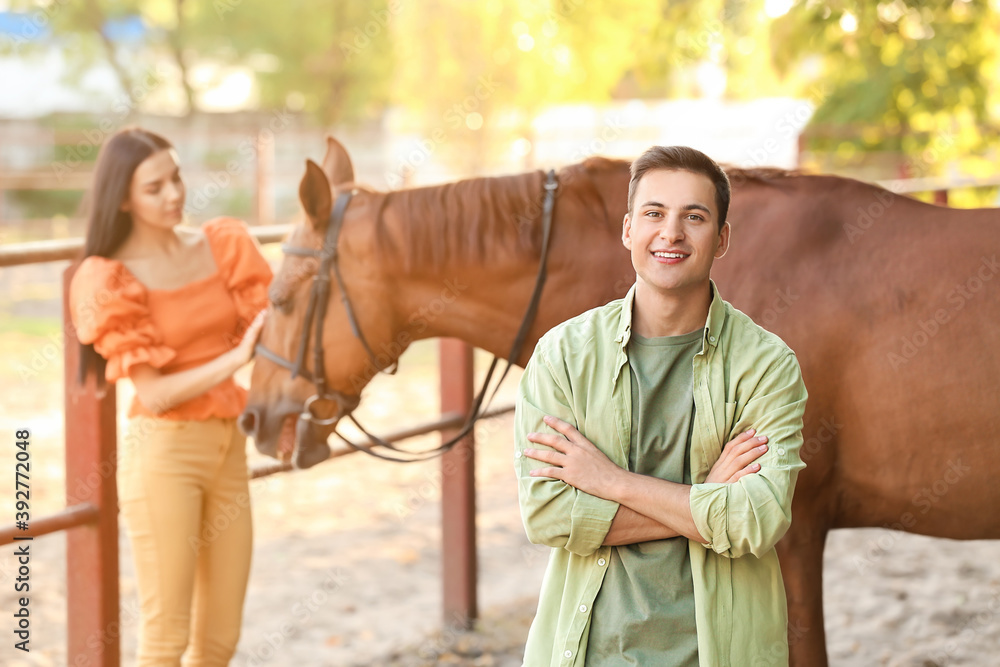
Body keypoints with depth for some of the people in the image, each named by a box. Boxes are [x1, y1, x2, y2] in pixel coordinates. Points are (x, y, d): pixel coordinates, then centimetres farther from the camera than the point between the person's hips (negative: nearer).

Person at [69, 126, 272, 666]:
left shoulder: (222, 247, 6)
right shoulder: (110, 281, -7)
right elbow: (154, 393, -13)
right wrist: (235, 359, -22)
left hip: (228, 449, 5)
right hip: (162, 453, -5)